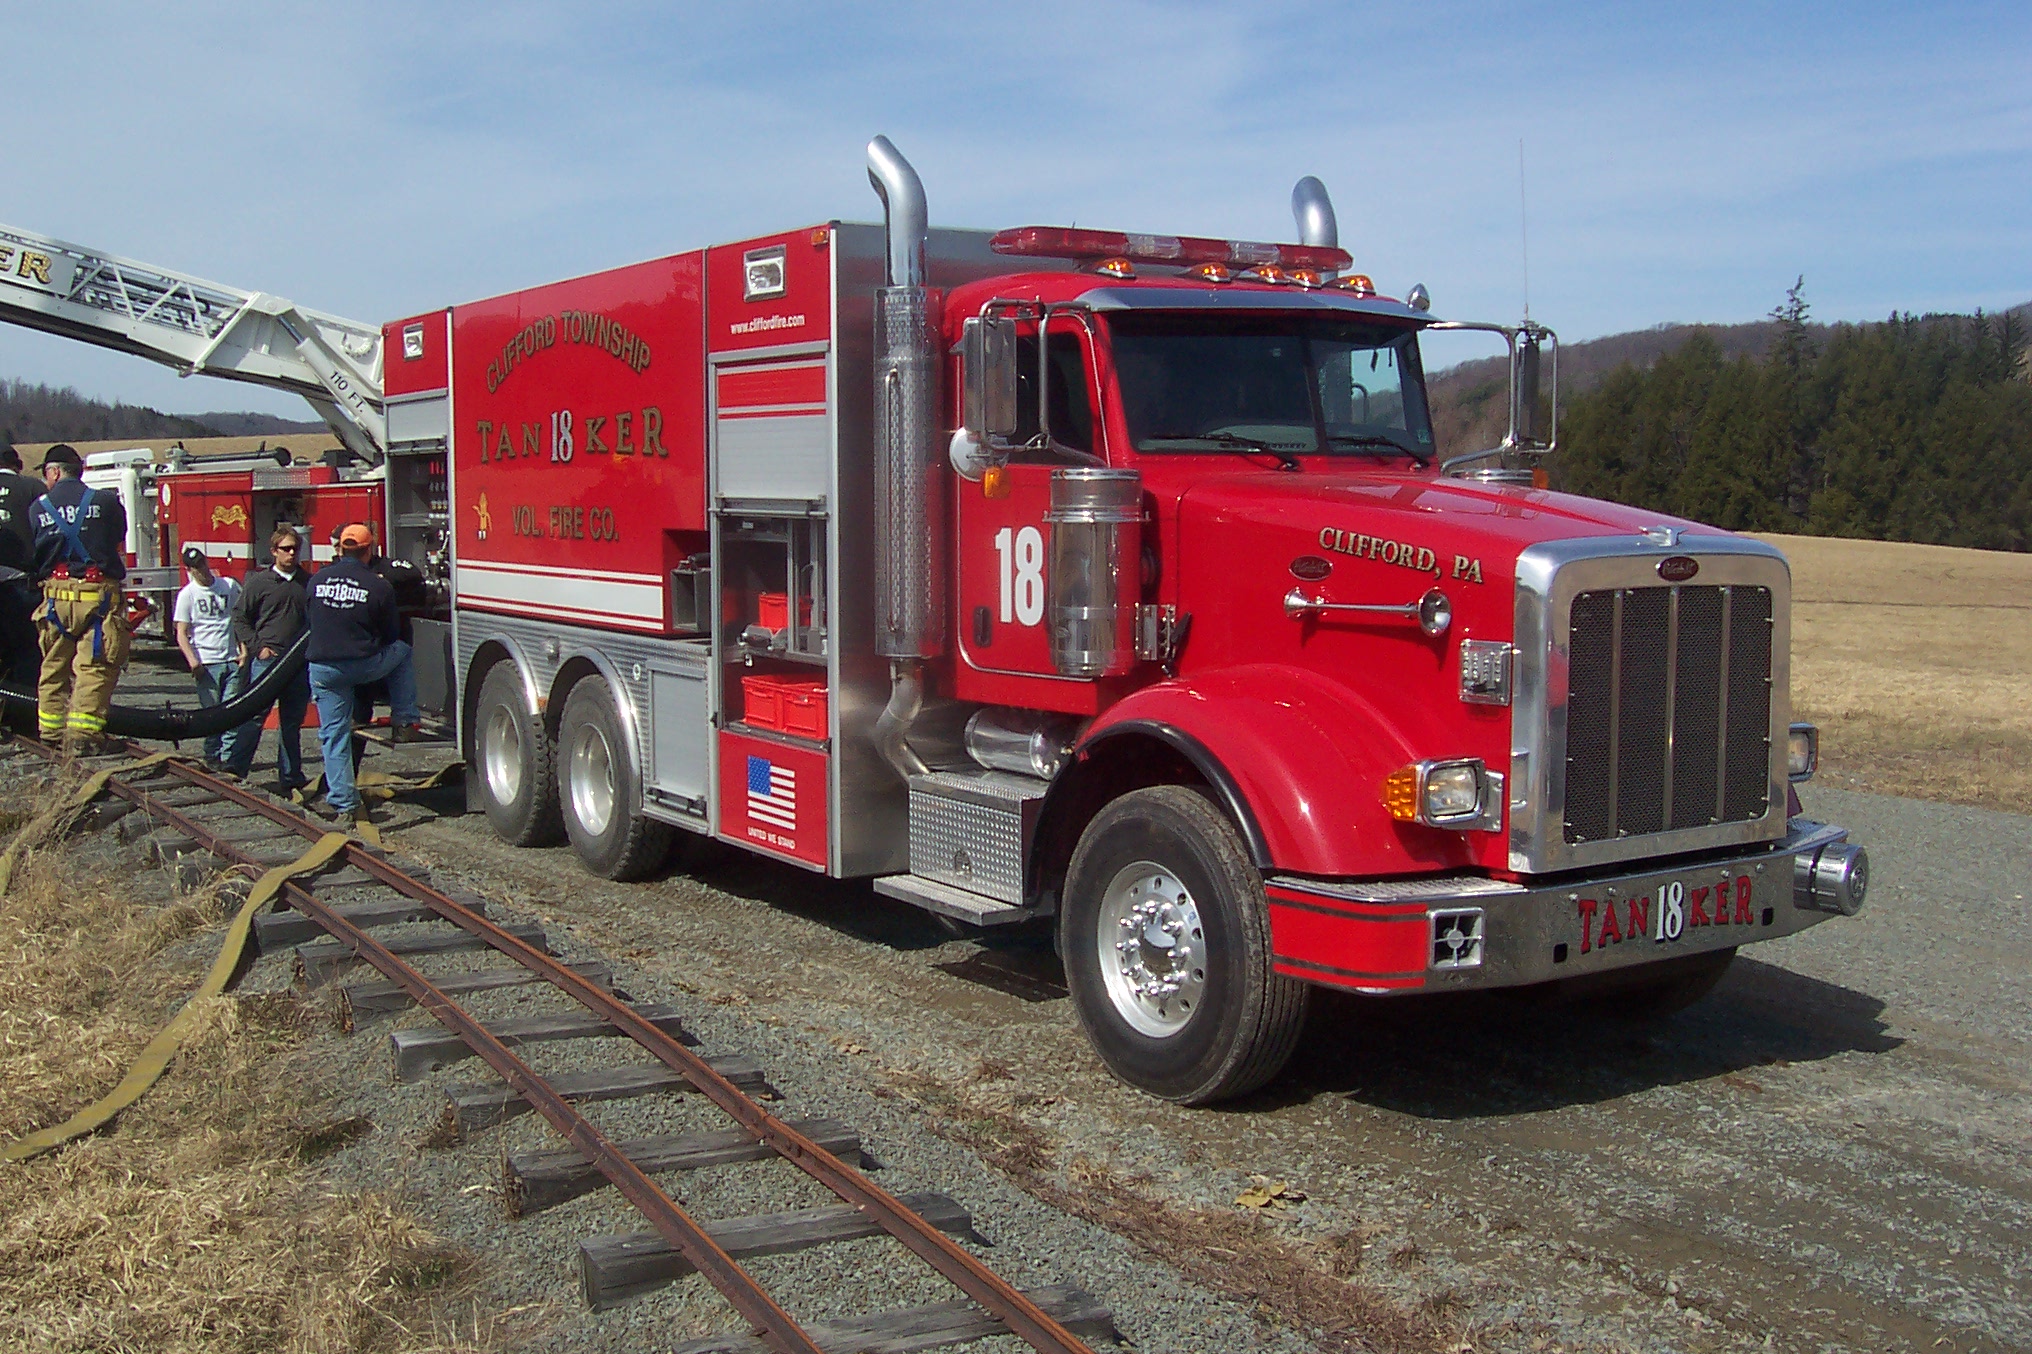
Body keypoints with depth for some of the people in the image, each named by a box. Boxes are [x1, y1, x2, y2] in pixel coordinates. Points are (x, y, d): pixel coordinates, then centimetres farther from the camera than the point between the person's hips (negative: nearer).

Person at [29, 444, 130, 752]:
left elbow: (32, 555, 9)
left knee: (53, 667, 16)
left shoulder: (38, 508, 7)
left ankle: (51, 732, 22)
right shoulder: (107, 503, 2)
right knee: (94, 668, -3)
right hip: (98, 594, -3)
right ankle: (82, 734, -10)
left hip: (55, 596, 3)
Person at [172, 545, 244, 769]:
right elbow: (181, 634, -1)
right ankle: (212, 756, 11)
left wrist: (244, 650, 5)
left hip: (233, 660, 2)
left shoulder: (229, 586, 9)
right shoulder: (187, 595, 2)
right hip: (207, 664, -2)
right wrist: (192, 660, -16)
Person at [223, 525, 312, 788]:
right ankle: (235, 765, -7)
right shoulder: (259, 582, 2)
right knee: (255, 713, -9)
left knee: (292, 720, 9)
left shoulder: (308, 583, 11)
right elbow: (240, 618, 4)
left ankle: (291, 776, 15)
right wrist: (257, 646, -7)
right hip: (267, 658, -3)